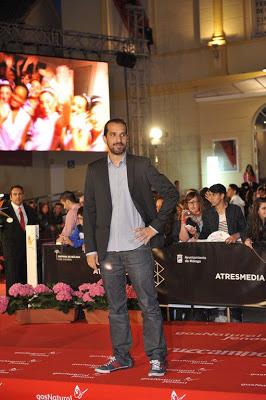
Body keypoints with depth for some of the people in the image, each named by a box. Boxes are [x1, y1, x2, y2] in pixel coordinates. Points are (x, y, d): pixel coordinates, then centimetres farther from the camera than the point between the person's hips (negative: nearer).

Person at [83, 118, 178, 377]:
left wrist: (155, 227, -3)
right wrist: (91, 249, 1)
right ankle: (121, 356, 20)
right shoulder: (94, 170, 8)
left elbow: (171, 193, 4)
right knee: (116, 307, 10)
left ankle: (156, 358, 5)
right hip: (108, 251, 3)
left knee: (149, 305, -2)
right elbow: (89, 210, 8)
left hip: (137, 248, -2)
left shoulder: (141, 166, 2)